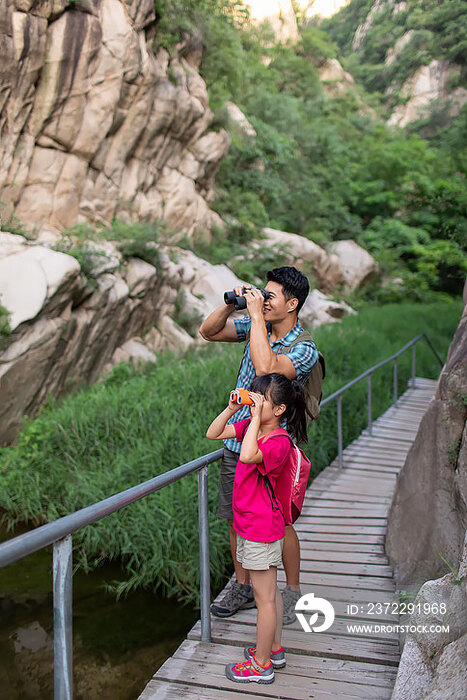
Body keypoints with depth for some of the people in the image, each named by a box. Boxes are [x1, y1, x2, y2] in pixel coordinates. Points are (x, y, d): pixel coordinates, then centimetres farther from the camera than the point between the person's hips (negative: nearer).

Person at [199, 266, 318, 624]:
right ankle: (243, 587, 34)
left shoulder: (304, 349, -18)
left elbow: (265, 369, -36)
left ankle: (293, 592, 29)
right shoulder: (256, 327, 3)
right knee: (237, 518, 15)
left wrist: (256, 314, -28)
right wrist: (232, 303, -8)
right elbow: (207, 331, 8)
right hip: (237, 442, 6)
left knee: (281, 524, 8)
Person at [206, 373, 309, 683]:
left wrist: (256, 417, -34)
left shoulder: (279, 442, -24)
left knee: (265, 597, 5)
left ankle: (261, 665, 19)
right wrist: (232, 408, -6)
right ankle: (275, 649, 37)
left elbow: (248, 455, -42)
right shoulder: (251, 426, 2)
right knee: (270, 591, 21)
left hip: (262, 530, -9)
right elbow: (213, 434, 6)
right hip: (251, 525, 9)